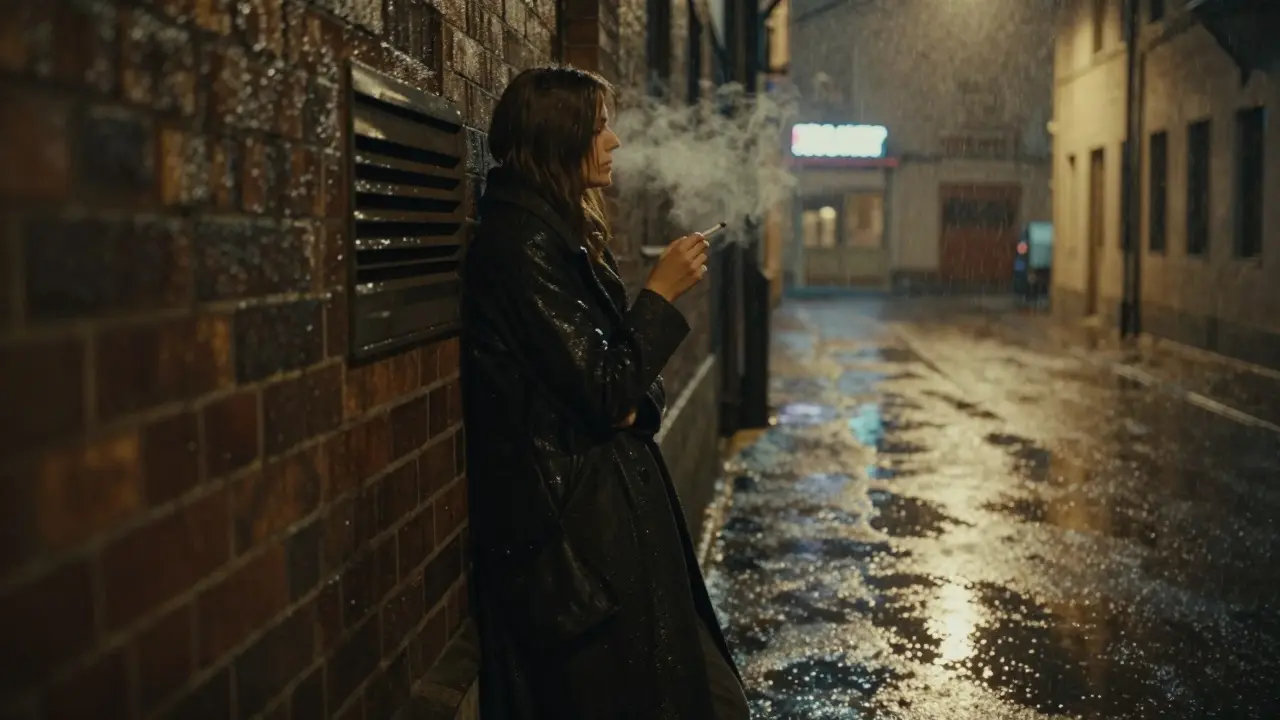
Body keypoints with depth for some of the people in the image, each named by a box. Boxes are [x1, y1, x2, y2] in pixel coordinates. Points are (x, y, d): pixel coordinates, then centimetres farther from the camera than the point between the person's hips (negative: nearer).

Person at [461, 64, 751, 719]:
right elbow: (606, 392, -19)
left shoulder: (553, 231, 12)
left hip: (595, 502, 9)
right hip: (577, 524, -9)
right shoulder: (523, 243, -18)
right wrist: (661, 292, -9)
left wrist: (632, 397, -5)